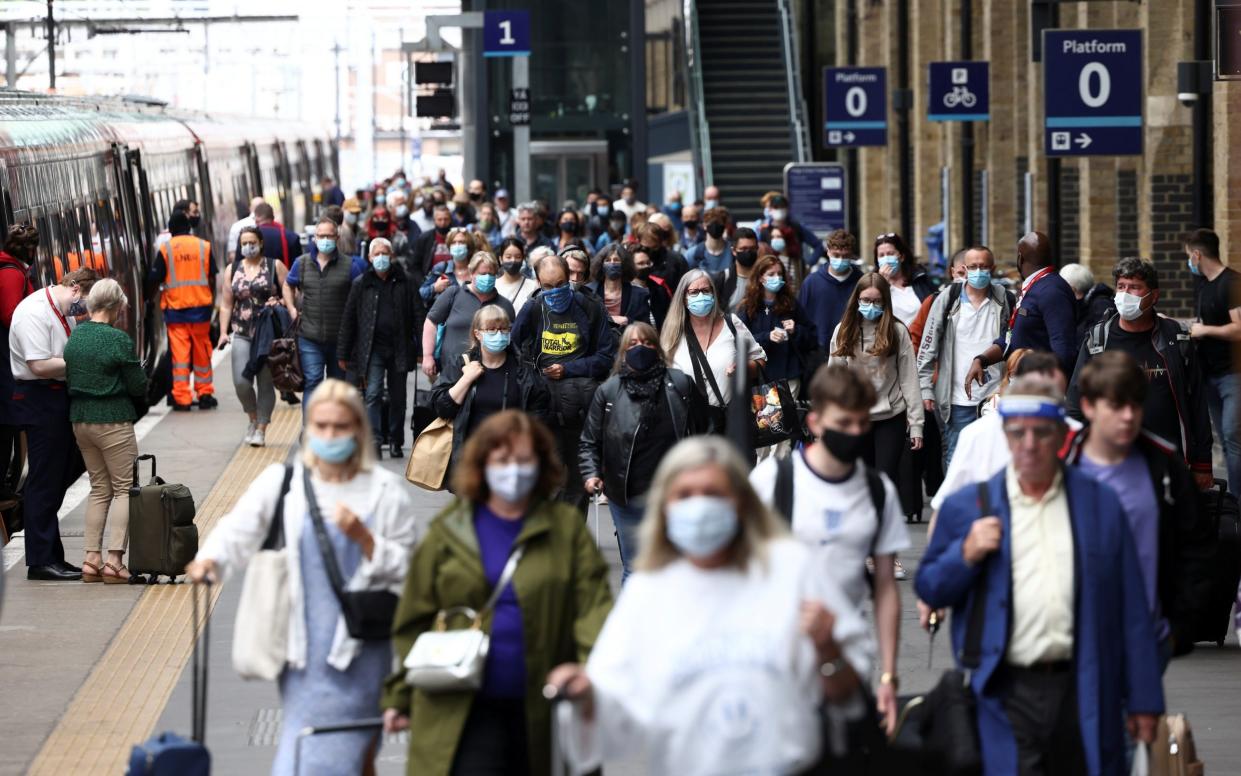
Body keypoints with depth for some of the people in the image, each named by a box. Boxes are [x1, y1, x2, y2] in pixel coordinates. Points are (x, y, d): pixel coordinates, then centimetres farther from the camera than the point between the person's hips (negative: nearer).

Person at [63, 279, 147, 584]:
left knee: (99, 489, 15)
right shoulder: (118, 339, -15)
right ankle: (114, 559, -8)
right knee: (125, 488, 1)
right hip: (112, 421, -7)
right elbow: (138, 386, -10)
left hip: (79, 419, 7)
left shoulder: (74, 335, 5)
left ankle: (92, 558, 9)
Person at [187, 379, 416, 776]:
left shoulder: (385, 490, 1)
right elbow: (238, 530, -4)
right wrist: (210, 560, -25)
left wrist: (363, 538, -14)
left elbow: (406, 571, 3)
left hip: (358, 650, -2)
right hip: (302, 650, 2)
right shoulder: (282, 482, 4)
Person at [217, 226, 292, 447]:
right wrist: (223, 332, 2)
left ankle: (261, 429, 9)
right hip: (242, 334, 2)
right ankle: (253, 418, 14)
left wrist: (290, 309, -20)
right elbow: (226, 304, 12)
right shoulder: (232, 271, 11)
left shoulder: (275, 267, 3)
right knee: (241, 381, -11)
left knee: (266, 383, 0)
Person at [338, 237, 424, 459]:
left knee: (398, 398, 9)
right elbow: (348, 320, 6)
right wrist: (343, 354, 4)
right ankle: (375, 441, -16)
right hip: (372, 349, -1)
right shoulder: (361, 285, 4)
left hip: (399, 349, 1)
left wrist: (422, 349, -3)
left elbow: (419, 316, 4)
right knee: (373, 394, -13)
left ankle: (396, 441, 20)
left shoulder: (405, 283, 4)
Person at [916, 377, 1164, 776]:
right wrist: (967, 553, -8)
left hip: (1083, 694, 1)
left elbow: (1132, 612, 9)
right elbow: (930, 589, 11)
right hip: (1006, 695, -1)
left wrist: (1143, 700, 6)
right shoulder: (967, 507, 8)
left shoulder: (1101, 504, 9)